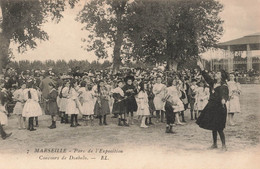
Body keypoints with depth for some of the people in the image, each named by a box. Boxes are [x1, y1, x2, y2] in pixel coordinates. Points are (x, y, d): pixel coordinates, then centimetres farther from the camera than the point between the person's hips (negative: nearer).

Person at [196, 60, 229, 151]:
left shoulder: (223, 86, -11)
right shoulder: (212, 83, 10)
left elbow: (225, 94, -27)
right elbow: (206, 76, 17)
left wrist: (224, 100, -48)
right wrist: (201, 67, 14)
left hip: (219, 107, -7)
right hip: (211, 106, 7)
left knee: (219, 128, -6)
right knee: (213, 128, 15)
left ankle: (224, 145, 7)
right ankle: (214, 144, 28)